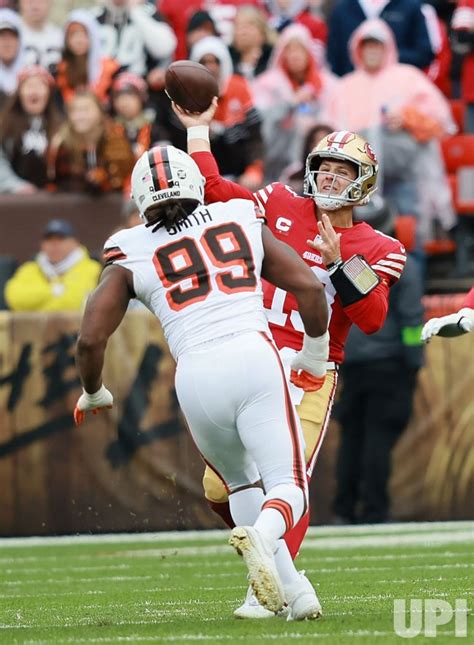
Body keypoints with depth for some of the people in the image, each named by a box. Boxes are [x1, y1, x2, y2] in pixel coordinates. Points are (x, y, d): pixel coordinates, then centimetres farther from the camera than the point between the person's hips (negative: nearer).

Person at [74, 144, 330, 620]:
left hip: (196, 375, 1)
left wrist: (93, 393, 26)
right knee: (288, 487, 2)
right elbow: (310, 288, 11)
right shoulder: (244, 224, 17)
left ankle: (293, 591, 13)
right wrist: (315, 355, 27)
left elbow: (90, 340, 6)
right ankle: (262, 533, -34)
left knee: (240, 482, 25)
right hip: (255, 357, -1)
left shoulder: (131, 258, 14)